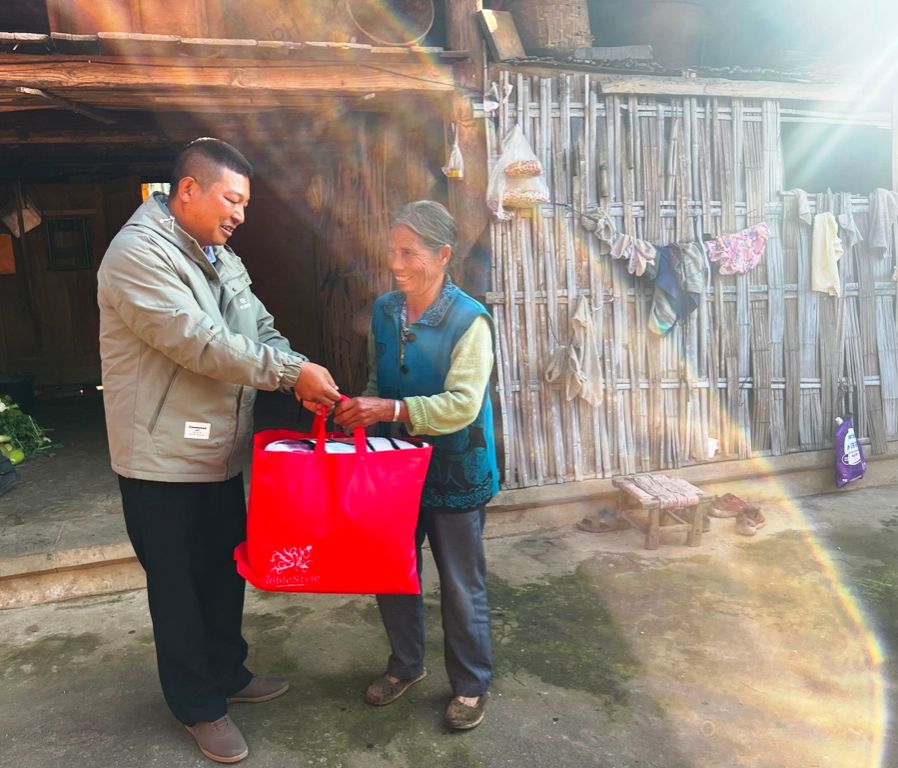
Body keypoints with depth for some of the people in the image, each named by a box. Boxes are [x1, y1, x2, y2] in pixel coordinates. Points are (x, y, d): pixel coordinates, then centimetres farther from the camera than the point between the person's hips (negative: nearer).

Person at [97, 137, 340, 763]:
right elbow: (200, 343, -27)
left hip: (221, 452, 8)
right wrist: (293, 372, -21)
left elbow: (259, 330, 8)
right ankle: (199, 706, 28)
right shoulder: (139, 253, -18)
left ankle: (228, 674, 41)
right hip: (163, 460, -8)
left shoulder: (220, 257, 12)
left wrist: (301, 372, -11)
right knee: (181, 588, 9)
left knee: (226, 573, 20)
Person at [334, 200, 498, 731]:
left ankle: (471, 685, 34)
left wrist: (389, 409, -31)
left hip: (455, 473, -5)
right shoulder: (384, 310, 1)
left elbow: (462, 404, -25)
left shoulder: (470, 320, -18)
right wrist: (359, 413, -5)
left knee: (461, 586, 10)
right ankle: (406, 665, 44)